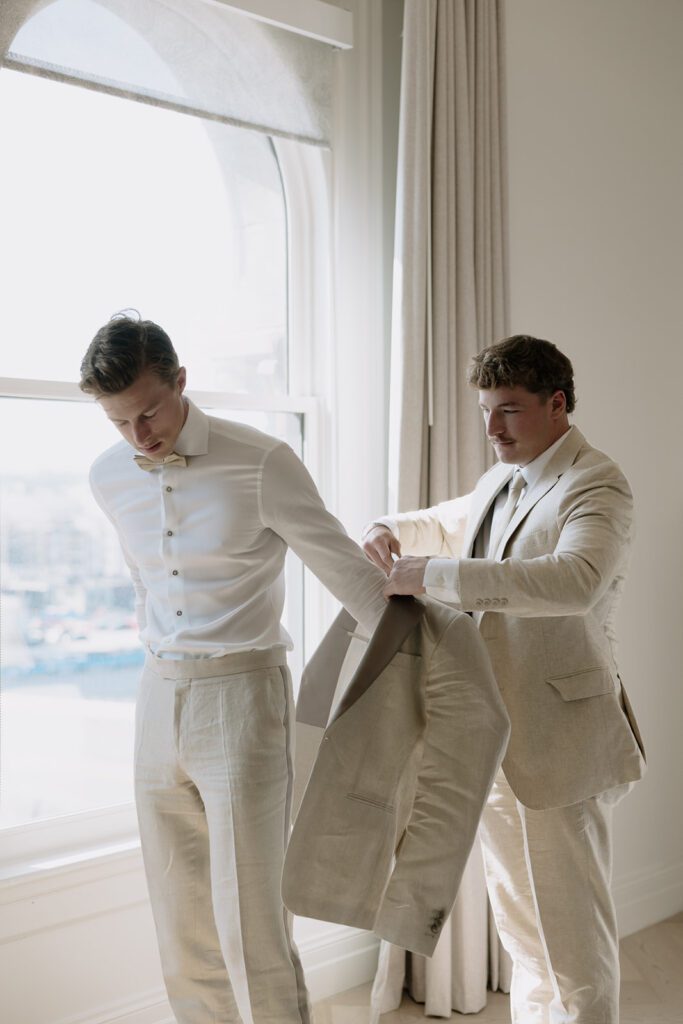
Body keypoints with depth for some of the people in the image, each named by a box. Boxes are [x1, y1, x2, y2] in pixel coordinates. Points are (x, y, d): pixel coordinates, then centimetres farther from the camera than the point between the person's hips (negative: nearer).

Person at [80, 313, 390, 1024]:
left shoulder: (261, 464, -12)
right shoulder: (109, 477, 5)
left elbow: (348, 572, -6)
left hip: (242, 695, -5)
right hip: (159, 698, 6)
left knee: (249, 922, -7)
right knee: (181, 926, 11)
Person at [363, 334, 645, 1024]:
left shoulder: (595, 485, -13)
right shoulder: (502, 483, 14)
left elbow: (576, 580, -33)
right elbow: (444, 525, 34)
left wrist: (433, 575, -33)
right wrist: (390, 531, 9)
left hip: (557, 741, -8)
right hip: (492, 735, 9)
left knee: (571, 930, 1)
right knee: (518, 925, 19)